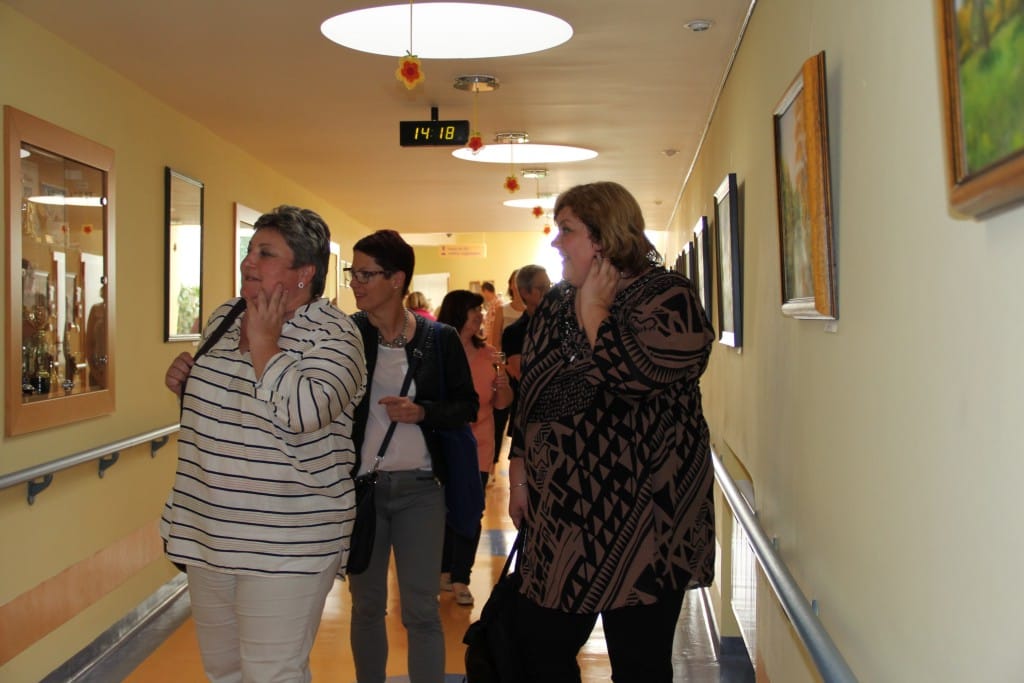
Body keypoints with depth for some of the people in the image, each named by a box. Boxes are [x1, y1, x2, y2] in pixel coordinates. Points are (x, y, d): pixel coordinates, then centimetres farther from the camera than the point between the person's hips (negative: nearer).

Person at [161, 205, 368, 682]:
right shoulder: (224, 318, 8)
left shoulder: (333, 336, -15)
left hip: (284, 545, -7)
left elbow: (302, 414, -32)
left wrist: (264, 341, -21)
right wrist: (184, 383, 2)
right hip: (208, 533, 8)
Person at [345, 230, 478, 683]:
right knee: (366, 605, 14)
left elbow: (468, 406, 3)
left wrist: (422, 412, -14)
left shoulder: (439, 339, -3)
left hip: (419, 488, -1)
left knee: (421, 610, 3)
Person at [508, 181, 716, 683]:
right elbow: (529, 393, 17)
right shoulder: (556, 303, 11)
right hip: (559, 510, 7)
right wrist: (520, 472, 12)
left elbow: (625, 377, -26)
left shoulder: (667, 297, -9)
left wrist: (594, 308, -14)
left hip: (641, 514, -6)